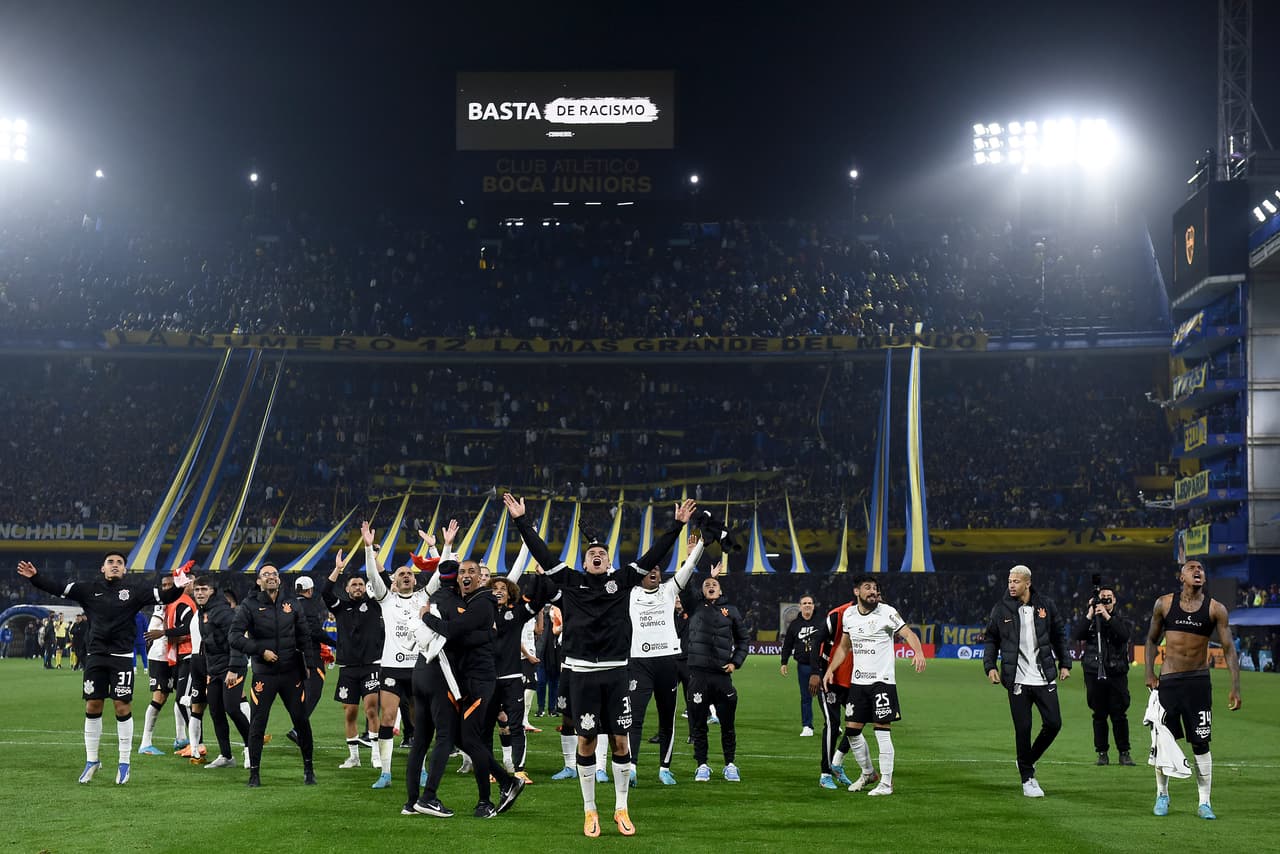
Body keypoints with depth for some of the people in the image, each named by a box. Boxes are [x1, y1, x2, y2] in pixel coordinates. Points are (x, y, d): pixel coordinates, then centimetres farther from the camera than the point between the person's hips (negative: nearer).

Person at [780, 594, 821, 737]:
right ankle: (807, 727, 10)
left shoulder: (820, 622, 3)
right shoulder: (794, 625, 8)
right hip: (803, 666, 1)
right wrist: (784, 663, 9)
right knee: (806, 697, 4)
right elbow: (787, 645, 13)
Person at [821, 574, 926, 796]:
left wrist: (918, 652, -35)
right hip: (857, 681, 5)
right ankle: (867, 772, 27)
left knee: (882, 730, -8)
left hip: (882, 680, -5)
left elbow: (908, 634, -16)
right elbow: (844, 646, 21)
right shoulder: (849, 615, 9)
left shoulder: (887, 612, -6)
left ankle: (886, 782, 0)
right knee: (852, 729, 5)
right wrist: (830, 669, 13)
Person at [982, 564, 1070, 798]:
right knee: (1023, 728, -2)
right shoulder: (1001, 609, 1)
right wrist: (990, 666, -4)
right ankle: (1027, 778, 10)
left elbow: (1059, 636, 14)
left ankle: (1028, 761, 24)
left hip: (1044, 678, 2)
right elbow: (991, 639, 8)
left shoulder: (1045, 606, 4)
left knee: (1053, 723, 0)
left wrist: (1064, 664, 10)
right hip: (1018, 680, -2)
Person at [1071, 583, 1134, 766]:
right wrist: (1090, 615, -11)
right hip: (1094, 673, 1)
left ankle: (1124, 753, 4)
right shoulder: (1090, 619, 10)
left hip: (1116, 673, -1)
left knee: (1119, 715, -3)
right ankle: (1102, 753, 9)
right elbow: (1076, 636, -6)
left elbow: (1125, 635, -13)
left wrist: (1108, 617, -16)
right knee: (1099, 715, 3)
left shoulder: (1120, 619, 8)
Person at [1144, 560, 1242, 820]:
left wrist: (1235, 687, -8)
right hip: (1168, 681, 1)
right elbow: (1152, 639, 13)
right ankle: (1162, 795, 22)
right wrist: (1149, 674, 4)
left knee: (1200, 744, 0)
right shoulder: (1165, 604, 2)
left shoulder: (1216, 609, -1)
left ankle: (1204, 802, 7)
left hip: (1198, 681, -1)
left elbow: (1228, 648, -1)